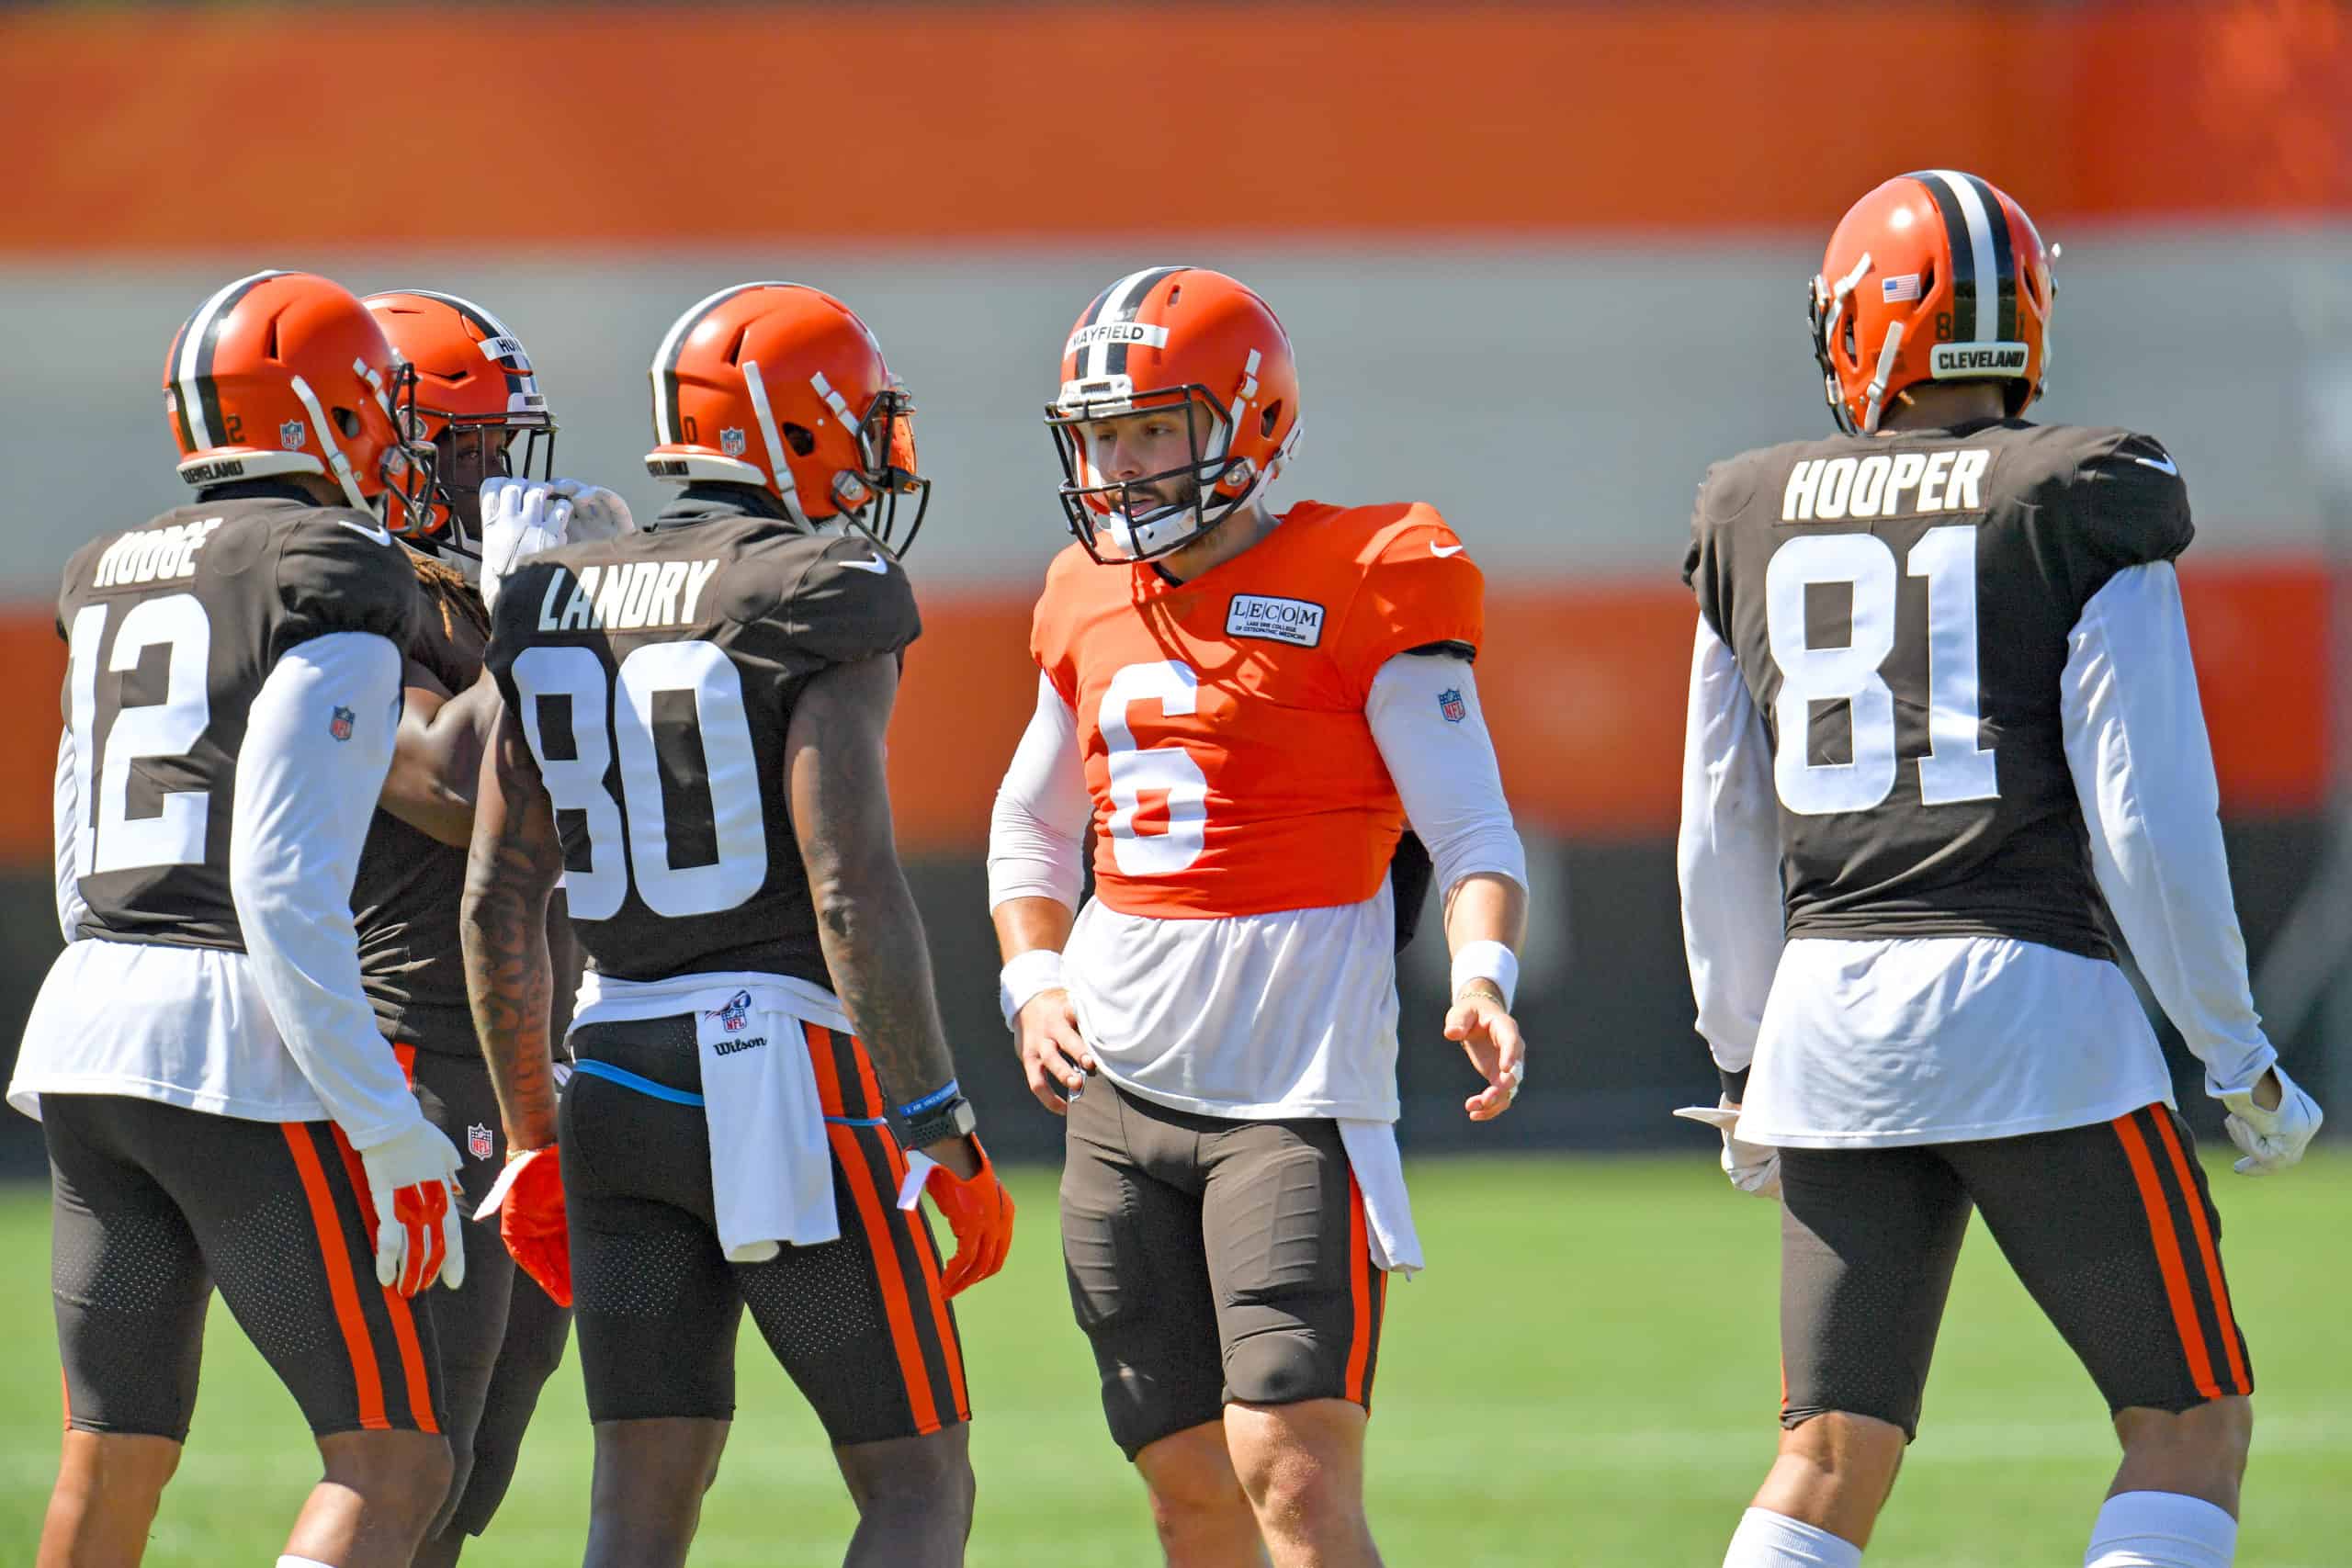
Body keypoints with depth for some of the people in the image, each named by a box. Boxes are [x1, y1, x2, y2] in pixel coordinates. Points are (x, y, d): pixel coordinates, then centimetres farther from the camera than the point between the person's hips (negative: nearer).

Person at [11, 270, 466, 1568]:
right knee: (392, 1463, -3)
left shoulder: (111, 584, 15)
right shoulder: (330, 584, -9)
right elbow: (284, 886, -16)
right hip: (243, 1054, -7)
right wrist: (391, 1138, -15)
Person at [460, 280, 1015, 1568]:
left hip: (622, 1080, 6)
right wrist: (946, 1144, -13)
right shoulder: (817, 610, -9)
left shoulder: (557, 611, 10)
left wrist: (536, 1140, 19)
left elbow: (495, 901, 11)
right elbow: (852, 892, -17)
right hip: (793, 1085, -6)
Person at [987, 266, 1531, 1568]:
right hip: (1119, 1083, 6)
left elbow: (1474, 833, -6)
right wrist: (1035, 983, 10)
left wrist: (1481, 975, -25)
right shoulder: (1093, 605, 13)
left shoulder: (1362, 592, -5)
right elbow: (1029, 829, 28)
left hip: (1297, 1082, -6)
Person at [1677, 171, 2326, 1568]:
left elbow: (1724, 840, 14)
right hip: (2031, 1012, -4)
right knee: (2193, 1423, 5)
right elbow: (2148, 823, -9)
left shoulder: (1761, 524, 9)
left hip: (1831, 1020, 4)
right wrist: (2241, 1060, 0)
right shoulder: (2080, 516, -5)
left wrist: (1747, 1060, 26)